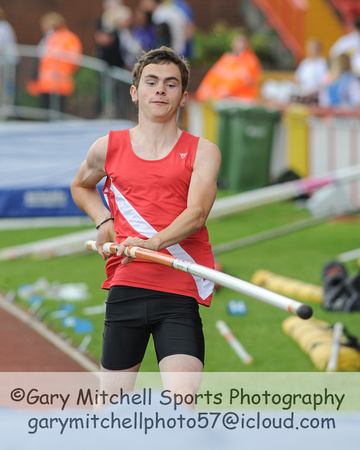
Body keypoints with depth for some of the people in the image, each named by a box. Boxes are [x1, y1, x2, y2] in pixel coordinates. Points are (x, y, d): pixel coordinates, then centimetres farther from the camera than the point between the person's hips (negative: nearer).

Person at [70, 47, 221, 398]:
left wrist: (153, 242, -28)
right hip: (125, 287, 2)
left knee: (183, 401, -18)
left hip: (181, 293, -2)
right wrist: (104, 220, 14)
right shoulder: (108, 148, 13)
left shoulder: (202, 152, 6)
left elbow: (197, 213, -10)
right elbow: (81, 186, 34)